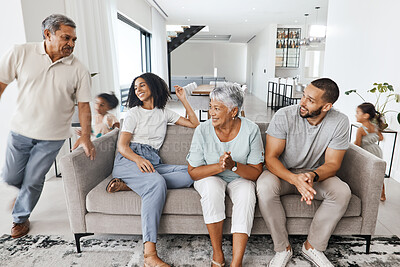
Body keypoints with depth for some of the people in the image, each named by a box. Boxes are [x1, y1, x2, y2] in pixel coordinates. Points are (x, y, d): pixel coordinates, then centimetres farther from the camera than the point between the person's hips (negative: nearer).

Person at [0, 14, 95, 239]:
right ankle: (26, 191, 50)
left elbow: (84, 105, -6)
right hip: (21, 129, 2)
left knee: (33, 181, 9)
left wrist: (86, 137, -13)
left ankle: (21, 218, 36)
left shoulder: (78, 70, -9)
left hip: (52, 137, -1)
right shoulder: (21, 54, -7)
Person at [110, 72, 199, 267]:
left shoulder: (164, 113, 22)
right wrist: (138, 159, -22)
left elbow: (194, 123, 22)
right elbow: (122, 146, 0)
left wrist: (183, 100, 17)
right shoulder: (134, 113, 12)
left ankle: (127, 184, -27)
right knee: (158, 183, -37)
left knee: (190, 174, -24)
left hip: (152, 163, 4)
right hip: (129, 160, -4)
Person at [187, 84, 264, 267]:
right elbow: (193, 172, -13)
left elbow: (256, 173, -12)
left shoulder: (251, 130, -16)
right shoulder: (202, 131, -16)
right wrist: (219, 166, -30)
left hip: (240, 178, 1)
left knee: (247, 193, -30)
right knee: (211, 186, -32)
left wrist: (234, 166, -31)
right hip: (209, 177, 0)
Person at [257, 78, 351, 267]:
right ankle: (283, 248, -10)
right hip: (283, 172, -2)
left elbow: (332, 163, -10)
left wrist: (312, 176, -33)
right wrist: (295, 179, -38)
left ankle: (312, 246, -3)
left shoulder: (339, 122, -13)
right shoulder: (284, 116, -21)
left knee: (342, 192, -25)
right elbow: (270, 158, -21)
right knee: (264, 186, -33)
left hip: (315, 174, 3)